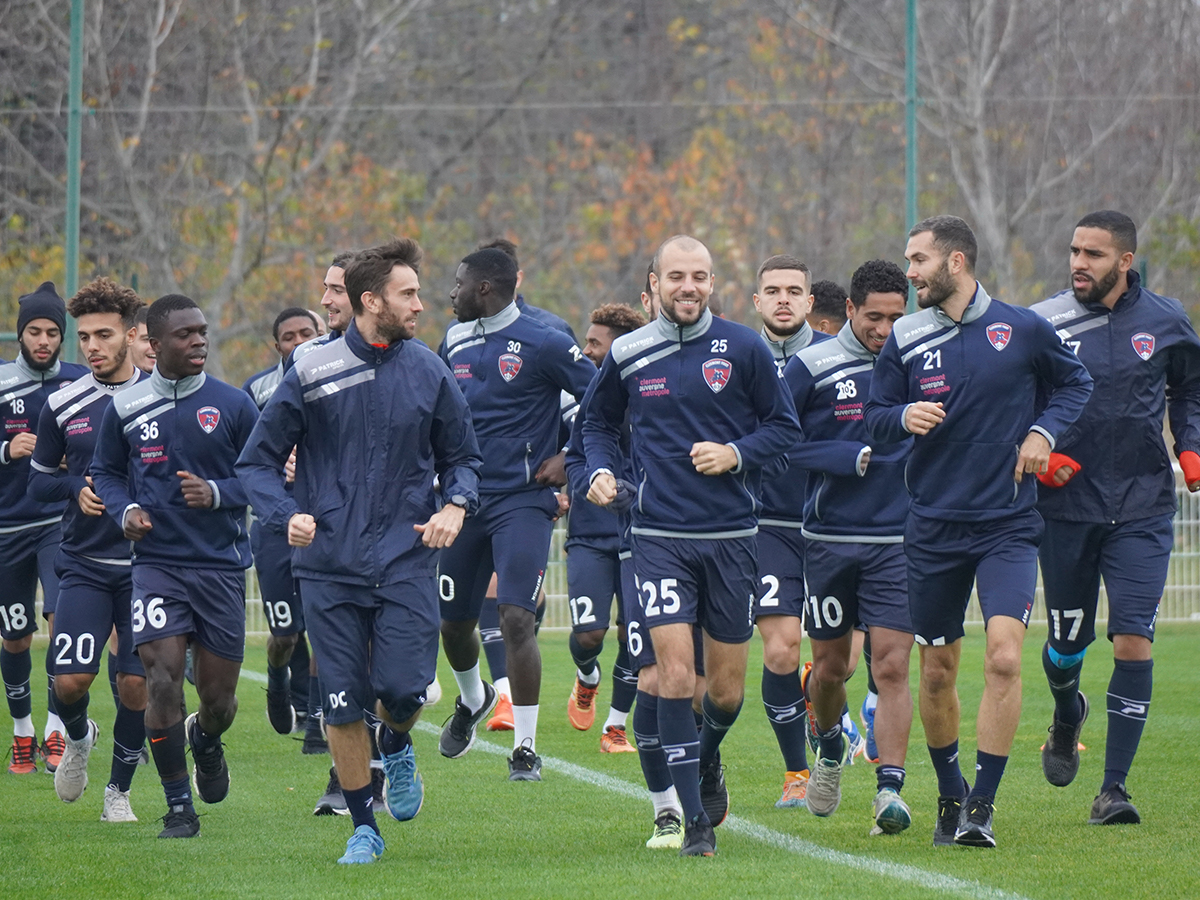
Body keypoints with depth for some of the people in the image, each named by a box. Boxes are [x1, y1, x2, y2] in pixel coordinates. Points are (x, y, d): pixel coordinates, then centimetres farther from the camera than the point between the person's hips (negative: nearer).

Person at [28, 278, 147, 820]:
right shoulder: (63, 405, 2)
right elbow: (38, 479, 11)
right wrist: (77, 488, -10)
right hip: (84, 565, 1)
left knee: (136, 685, -3)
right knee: (71, 679, -11)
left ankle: (119, 790, 18)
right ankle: (78, 738, 23)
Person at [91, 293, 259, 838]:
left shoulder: (233, 405, 0)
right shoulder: (124, 408, 2)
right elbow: (105, 472, 14)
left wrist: (217, 493, -14)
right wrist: (125, 510, -6)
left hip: (221, 563, 1)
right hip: (156, 562, -1)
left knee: (218, 694, 5)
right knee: (163, 676, -15)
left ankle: (206, 741, 43)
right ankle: (178, 805, -3)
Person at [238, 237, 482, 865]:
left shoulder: (428, 374, 4)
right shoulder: (312, 375, -2)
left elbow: (461, 457, 16)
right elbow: (257, 462, 3)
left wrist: (455, 506, -5)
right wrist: (289, 514, -14)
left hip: (405, 560, 1)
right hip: (329, 564, -1)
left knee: (403, 689, -12)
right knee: (342, 702, -1)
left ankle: (397, 747, 25)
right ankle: (363, 828, 15)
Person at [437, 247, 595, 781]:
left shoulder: (542, 345, -9)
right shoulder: (455, 343, 11)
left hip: (522, 501, -6)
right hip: (465, 500, 6)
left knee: (516, 620, -15)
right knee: (453, 622, 12)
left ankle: (525, 747, -7)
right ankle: (472, 701, 44)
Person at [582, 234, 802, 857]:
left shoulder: (743, 349, 0)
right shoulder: (627, 355, 3)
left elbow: (784, 426, 6)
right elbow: (598, 421, 19)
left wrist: (737, 454, -12)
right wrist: (601, 469, 0)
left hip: (731, 536, 1)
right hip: (659, 538, 0)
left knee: (727, 688, 7)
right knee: (675, 672, -13)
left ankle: (707, 760, 41)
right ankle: (695, 820, -7)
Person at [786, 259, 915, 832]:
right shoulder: (811, 367, -3)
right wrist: (849, 458, -14)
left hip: (898, 541, 0)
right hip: (829, 541, 0)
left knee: (892, 666, -10)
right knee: (830, 666, 11)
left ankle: (889, 789, -11)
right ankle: (830, 747, 41)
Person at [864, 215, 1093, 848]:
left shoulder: (1022, 330, -2)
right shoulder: (906, 339, 2)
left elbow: (1073, 382, 15)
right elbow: (874, 418, 8)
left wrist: (1042, 430, -2)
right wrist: (904, 417, -15)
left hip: (1007, 525, -2)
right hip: (933, 527, 2)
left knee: (1004, 656, -18)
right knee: (936, 670, 7)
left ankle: (982, 807, -13)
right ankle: (950, 795, 28)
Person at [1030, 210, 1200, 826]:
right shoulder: (1040, 324, -4)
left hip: (1142, 509, 0)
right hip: (1066, 504, 0)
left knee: (1134, 641, -11)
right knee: (1067, 641, 10)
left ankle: (1114, 787, -6)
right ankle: (1066, 719, 47)